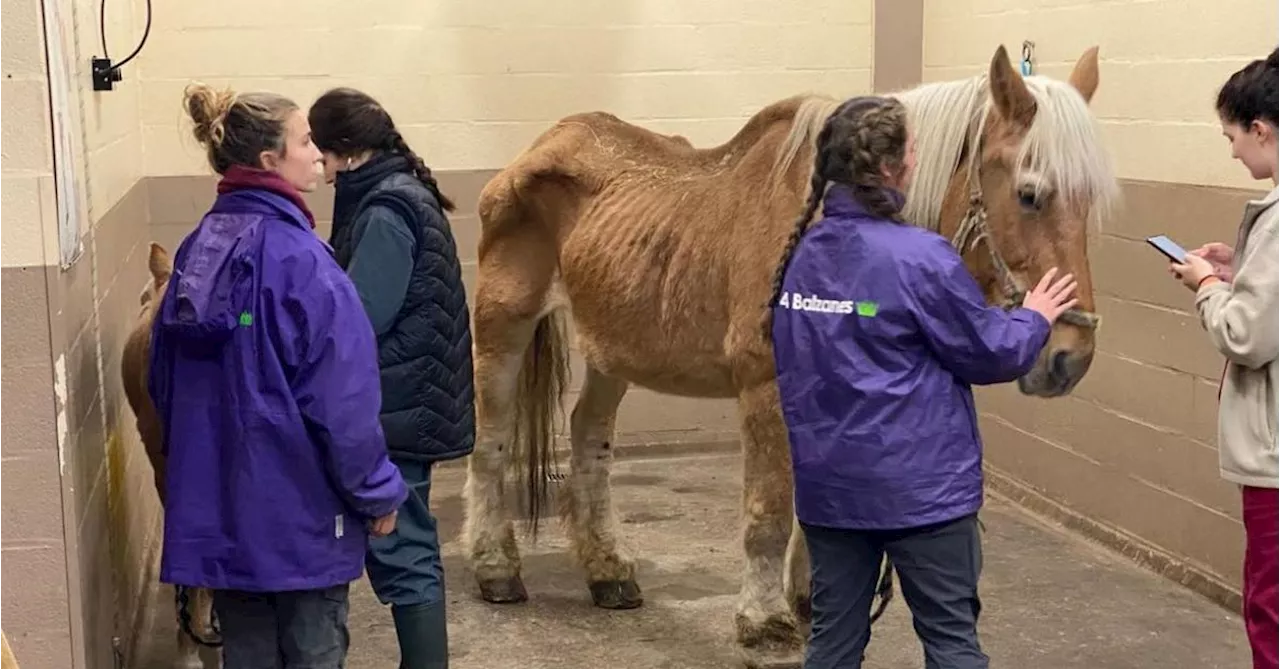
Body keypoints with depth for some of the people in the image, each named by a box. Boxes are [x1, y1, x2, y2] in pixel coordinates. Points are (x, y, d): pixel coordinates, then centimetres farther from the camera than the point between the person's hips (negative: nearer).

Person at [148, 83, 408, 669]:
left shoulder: (197, 249, 4)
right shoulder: (300, 258, -19)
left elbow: (162, 378, 12)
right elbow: (343, 400, -20)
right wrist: (378, 491, -8)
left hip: (215, 502, 7)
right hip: (299, 505, -7)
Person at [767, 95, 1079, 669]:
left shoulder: (803, 253, 3)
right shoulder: (919, 257, -18)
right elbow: (988, 353, -8)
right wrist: (1034, 318, 11)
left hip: (827, 483, 6)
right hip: (920, 483, -6)